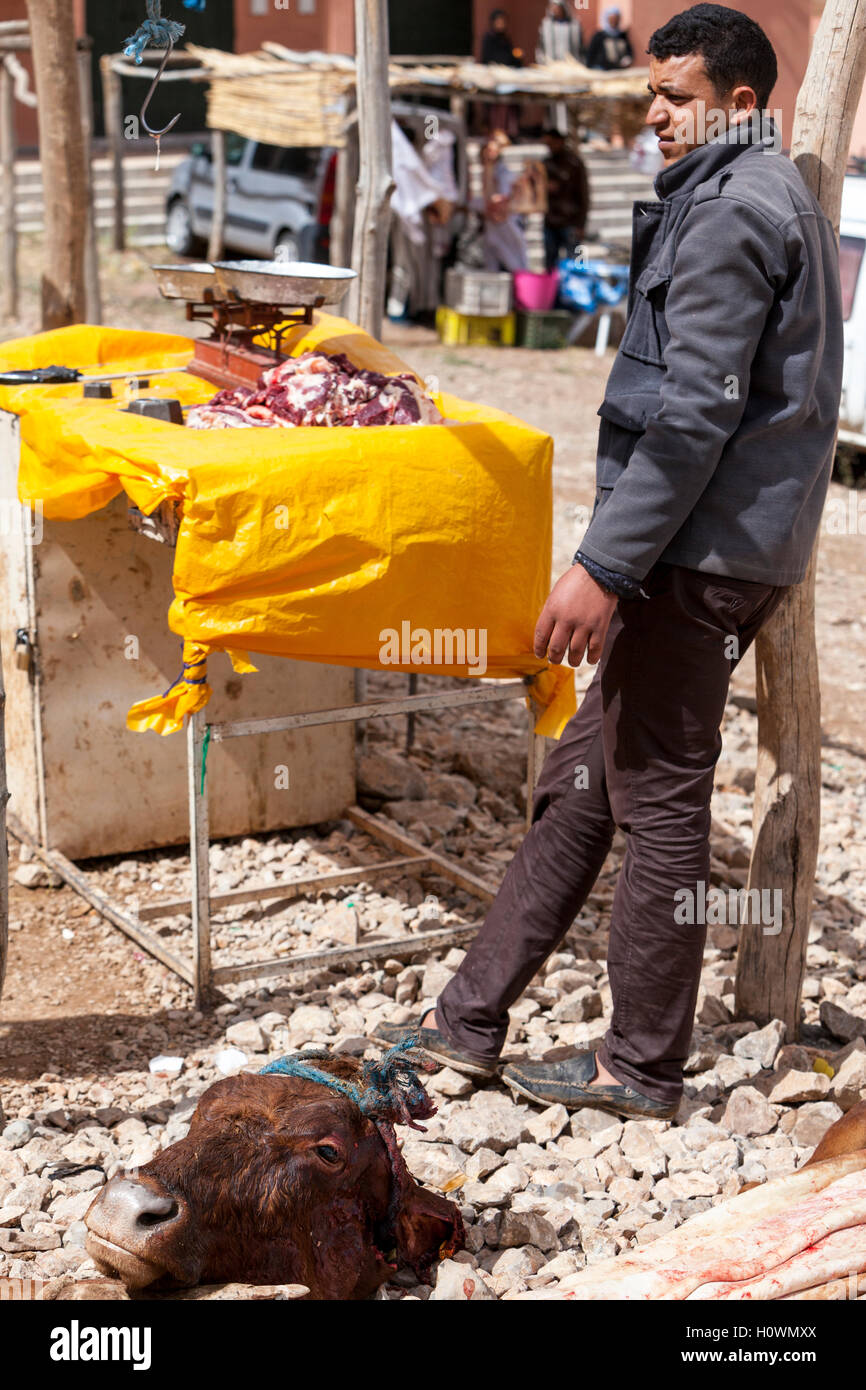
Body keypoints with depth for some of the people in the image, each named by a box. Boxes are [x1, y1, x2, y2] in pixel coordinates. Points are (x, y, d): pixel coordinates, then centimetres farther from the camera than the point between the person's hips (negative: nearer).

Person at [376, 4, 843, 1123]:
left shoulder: (728, 213, -12)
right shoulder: (777, 200, 21)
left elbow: (695, 411, -22)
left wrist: (604, 565, -23)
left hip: (699, 553, -11)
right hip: (738, 545, 11)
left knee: (659, 799, -2)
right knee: (582, 777, 11)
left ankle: (641, 1067, 11)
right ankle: (469, 1018, 19)